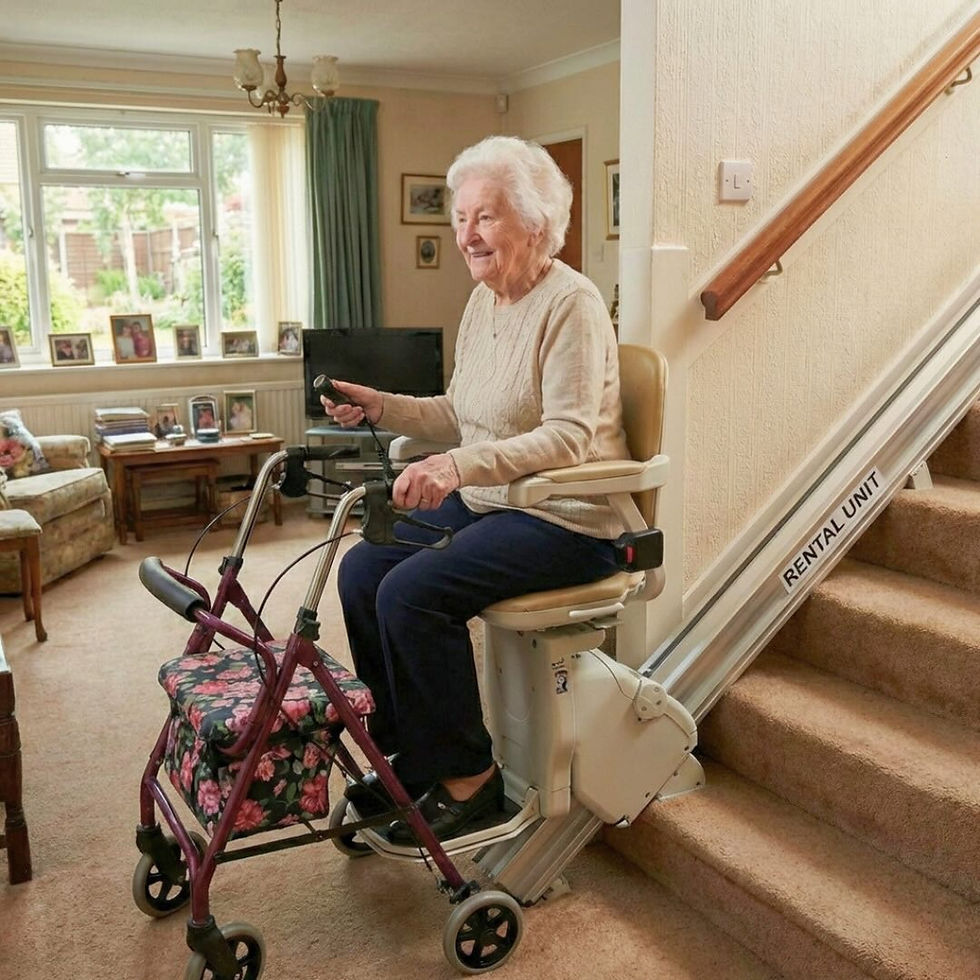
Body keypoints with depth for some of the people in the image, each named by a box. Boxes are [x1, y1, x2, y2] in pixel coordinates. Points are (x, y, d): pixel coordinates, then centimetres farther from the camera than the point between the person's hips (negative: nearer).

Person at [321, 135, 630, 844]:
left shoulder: (572, 304, -16)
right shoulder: (484, 302, 12)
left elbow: (568, 438, -26)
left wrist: (460, 465, -39)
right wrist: (378, 406, 3)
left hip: (566, 520, -9)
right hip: (486, 502, 9)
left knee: (412, 591, -24)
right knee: (361, 569, -5)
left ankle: (469, 779, -5)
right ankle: (403, 752, 9)